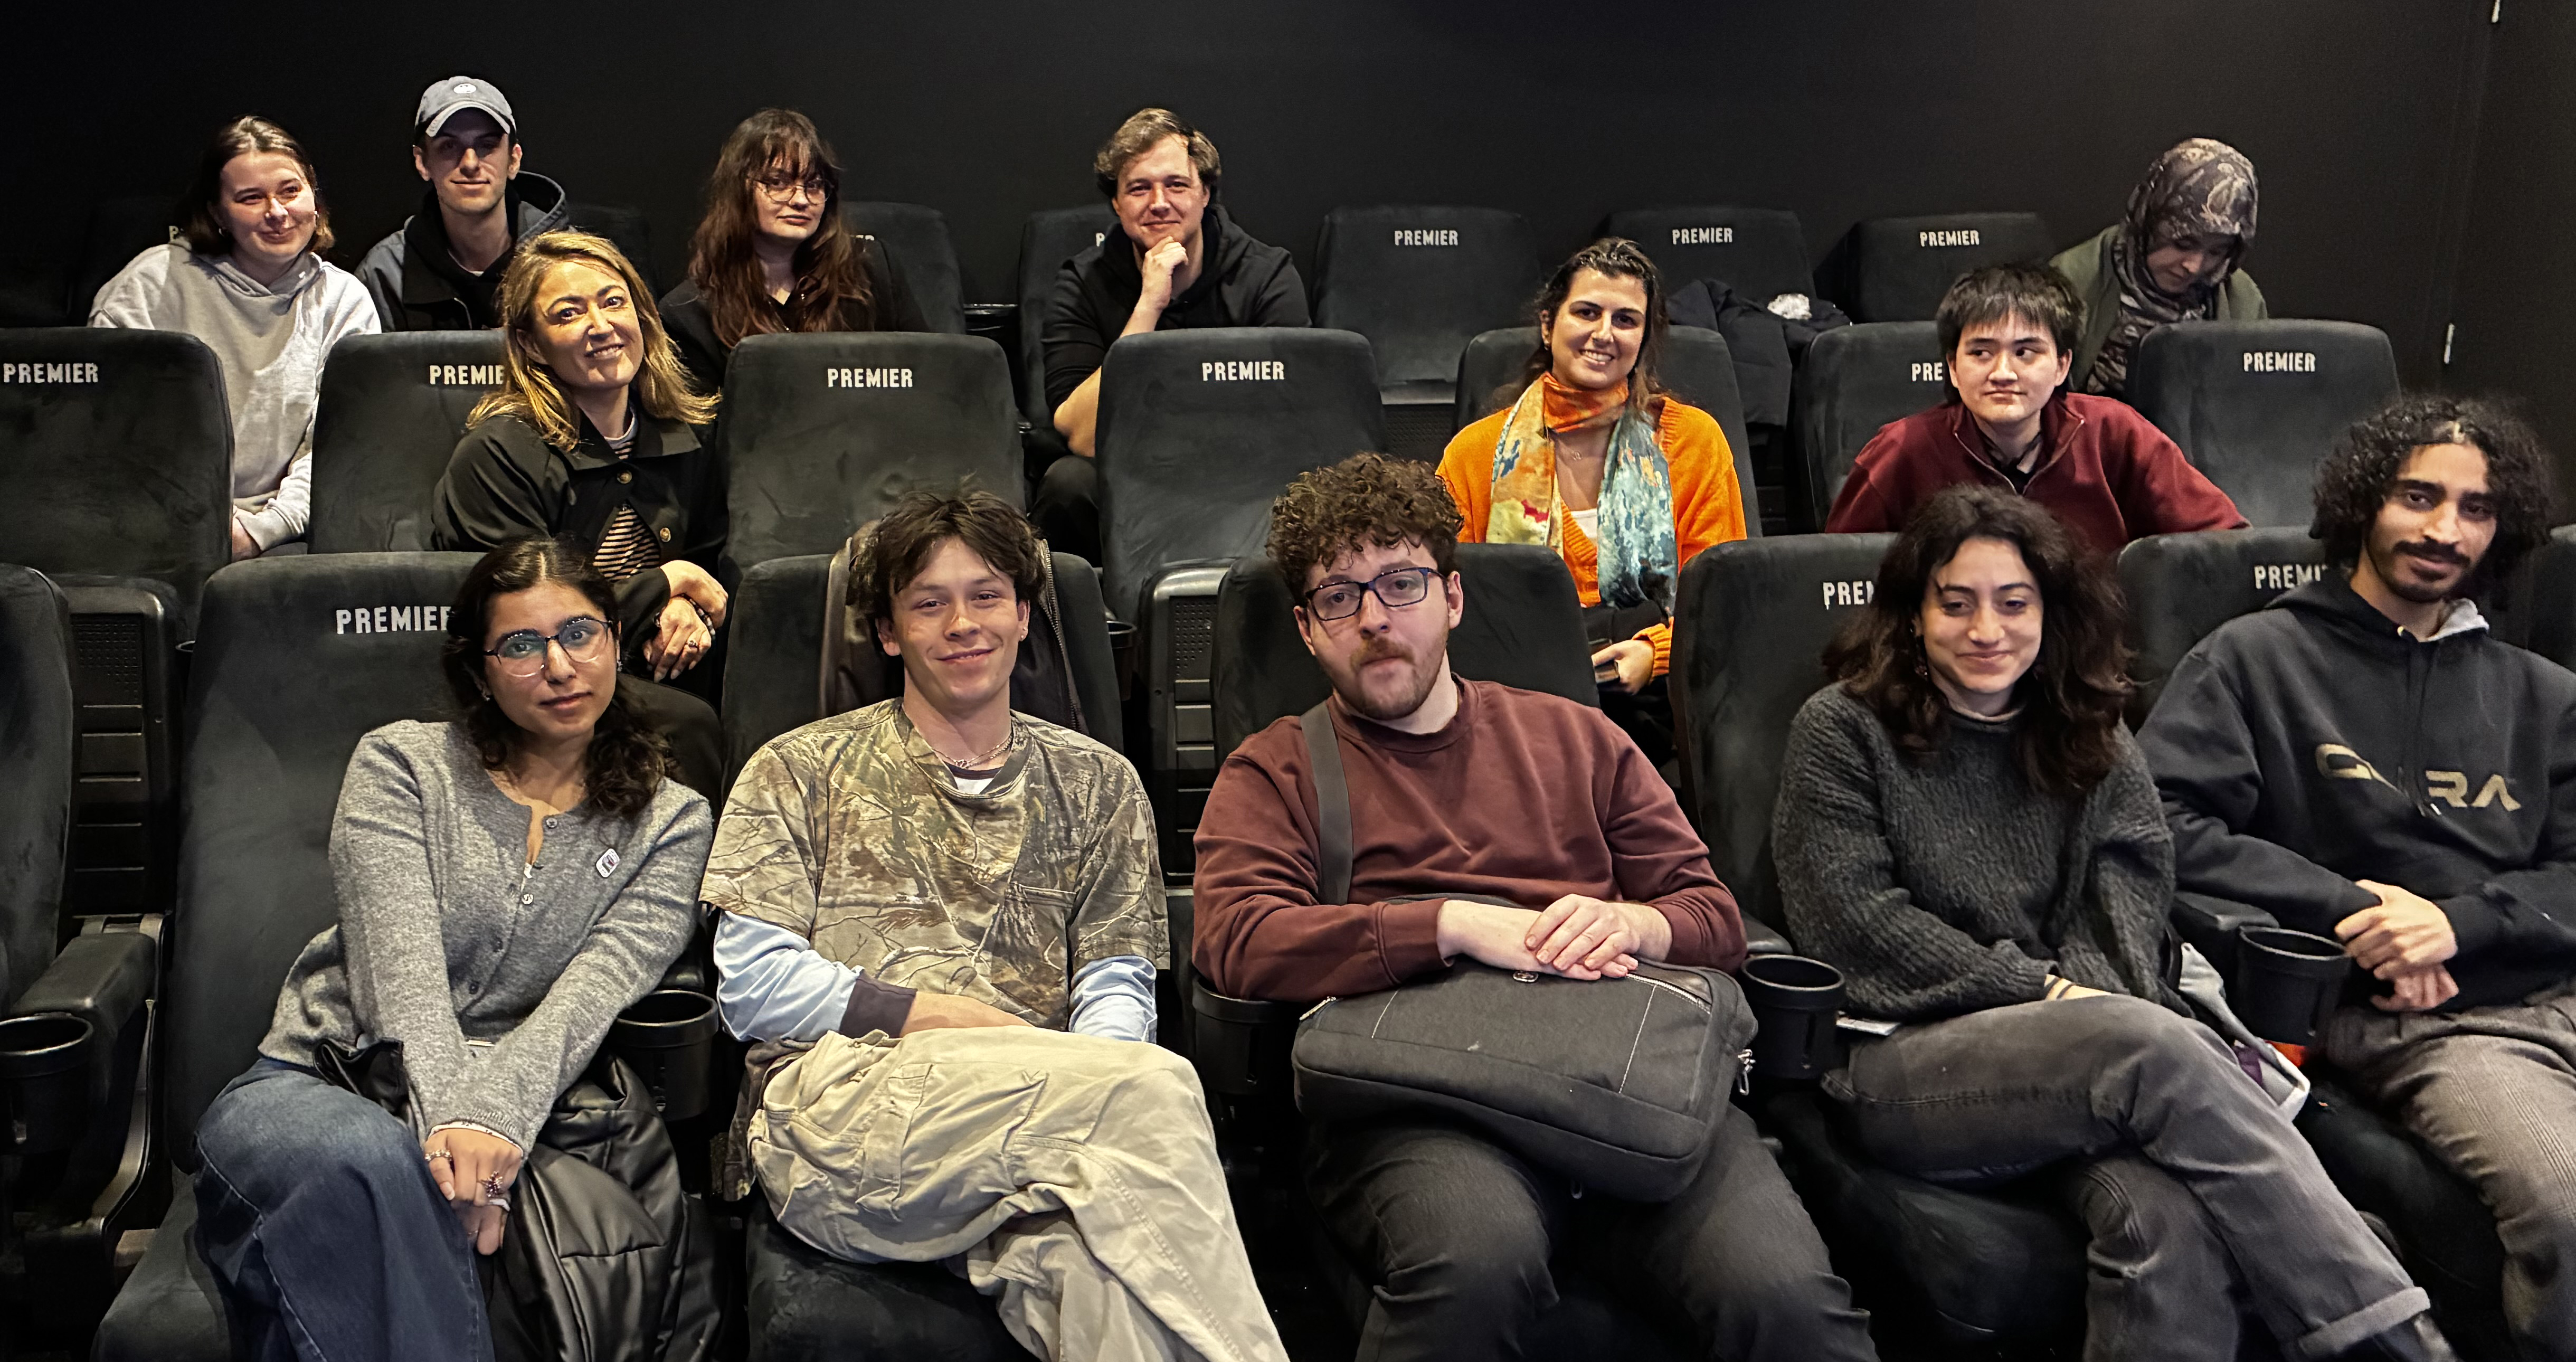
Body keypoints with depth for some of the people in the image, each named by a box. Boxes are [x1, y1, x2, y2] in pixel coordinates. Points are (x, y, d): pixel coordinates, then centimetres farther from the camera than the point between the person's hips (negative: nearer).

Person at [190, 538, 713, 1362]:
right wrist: (449, 1116, -25)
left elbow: (593, 993, -6)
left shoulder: (671, 823, 11)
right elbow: (402, 965, -7)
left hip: (514, 1109, 0)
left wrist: (493, 1116, -26)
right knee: (375, 1159, -39)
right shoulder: (401, 765, 9)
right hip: (317, 1082, 0)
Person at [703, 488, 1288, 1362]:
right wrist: (936, 1015, -5)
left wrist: (1074, 1084, -10)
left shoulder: (1097, 784, 26)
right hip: (838, 1108, -2)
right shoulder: (798, 773, 19)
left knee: (1089, 1262, -39)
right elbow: (751, 985, 7)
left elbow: (1117, 987, 14)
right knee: (1151, 1087, -32)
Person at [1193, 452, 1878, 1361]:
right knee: (1478, 1260, -38)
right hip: (1412, 1097, -2)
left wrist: (1633, 926, -5)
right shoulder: (1275, 772, 18)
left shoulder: (1577, 740, 27)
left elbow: (1716, 917, 21)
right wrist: (1461, 925, -11)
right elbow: (1235, 941, -1)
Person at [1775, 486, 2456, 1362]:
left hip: (2067, 1058, 4)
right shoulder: (1842, 731, 7)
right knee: (2153, 1045, -33)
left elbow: (2130, 896, 8)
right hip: (1898, 1061, -3)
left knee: (2171, 1215, -34)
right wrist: (2038, 989, -9)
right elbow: (1854, 924, -3)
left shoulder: (2090, 745, 21)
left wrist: (2090, 995, -15)